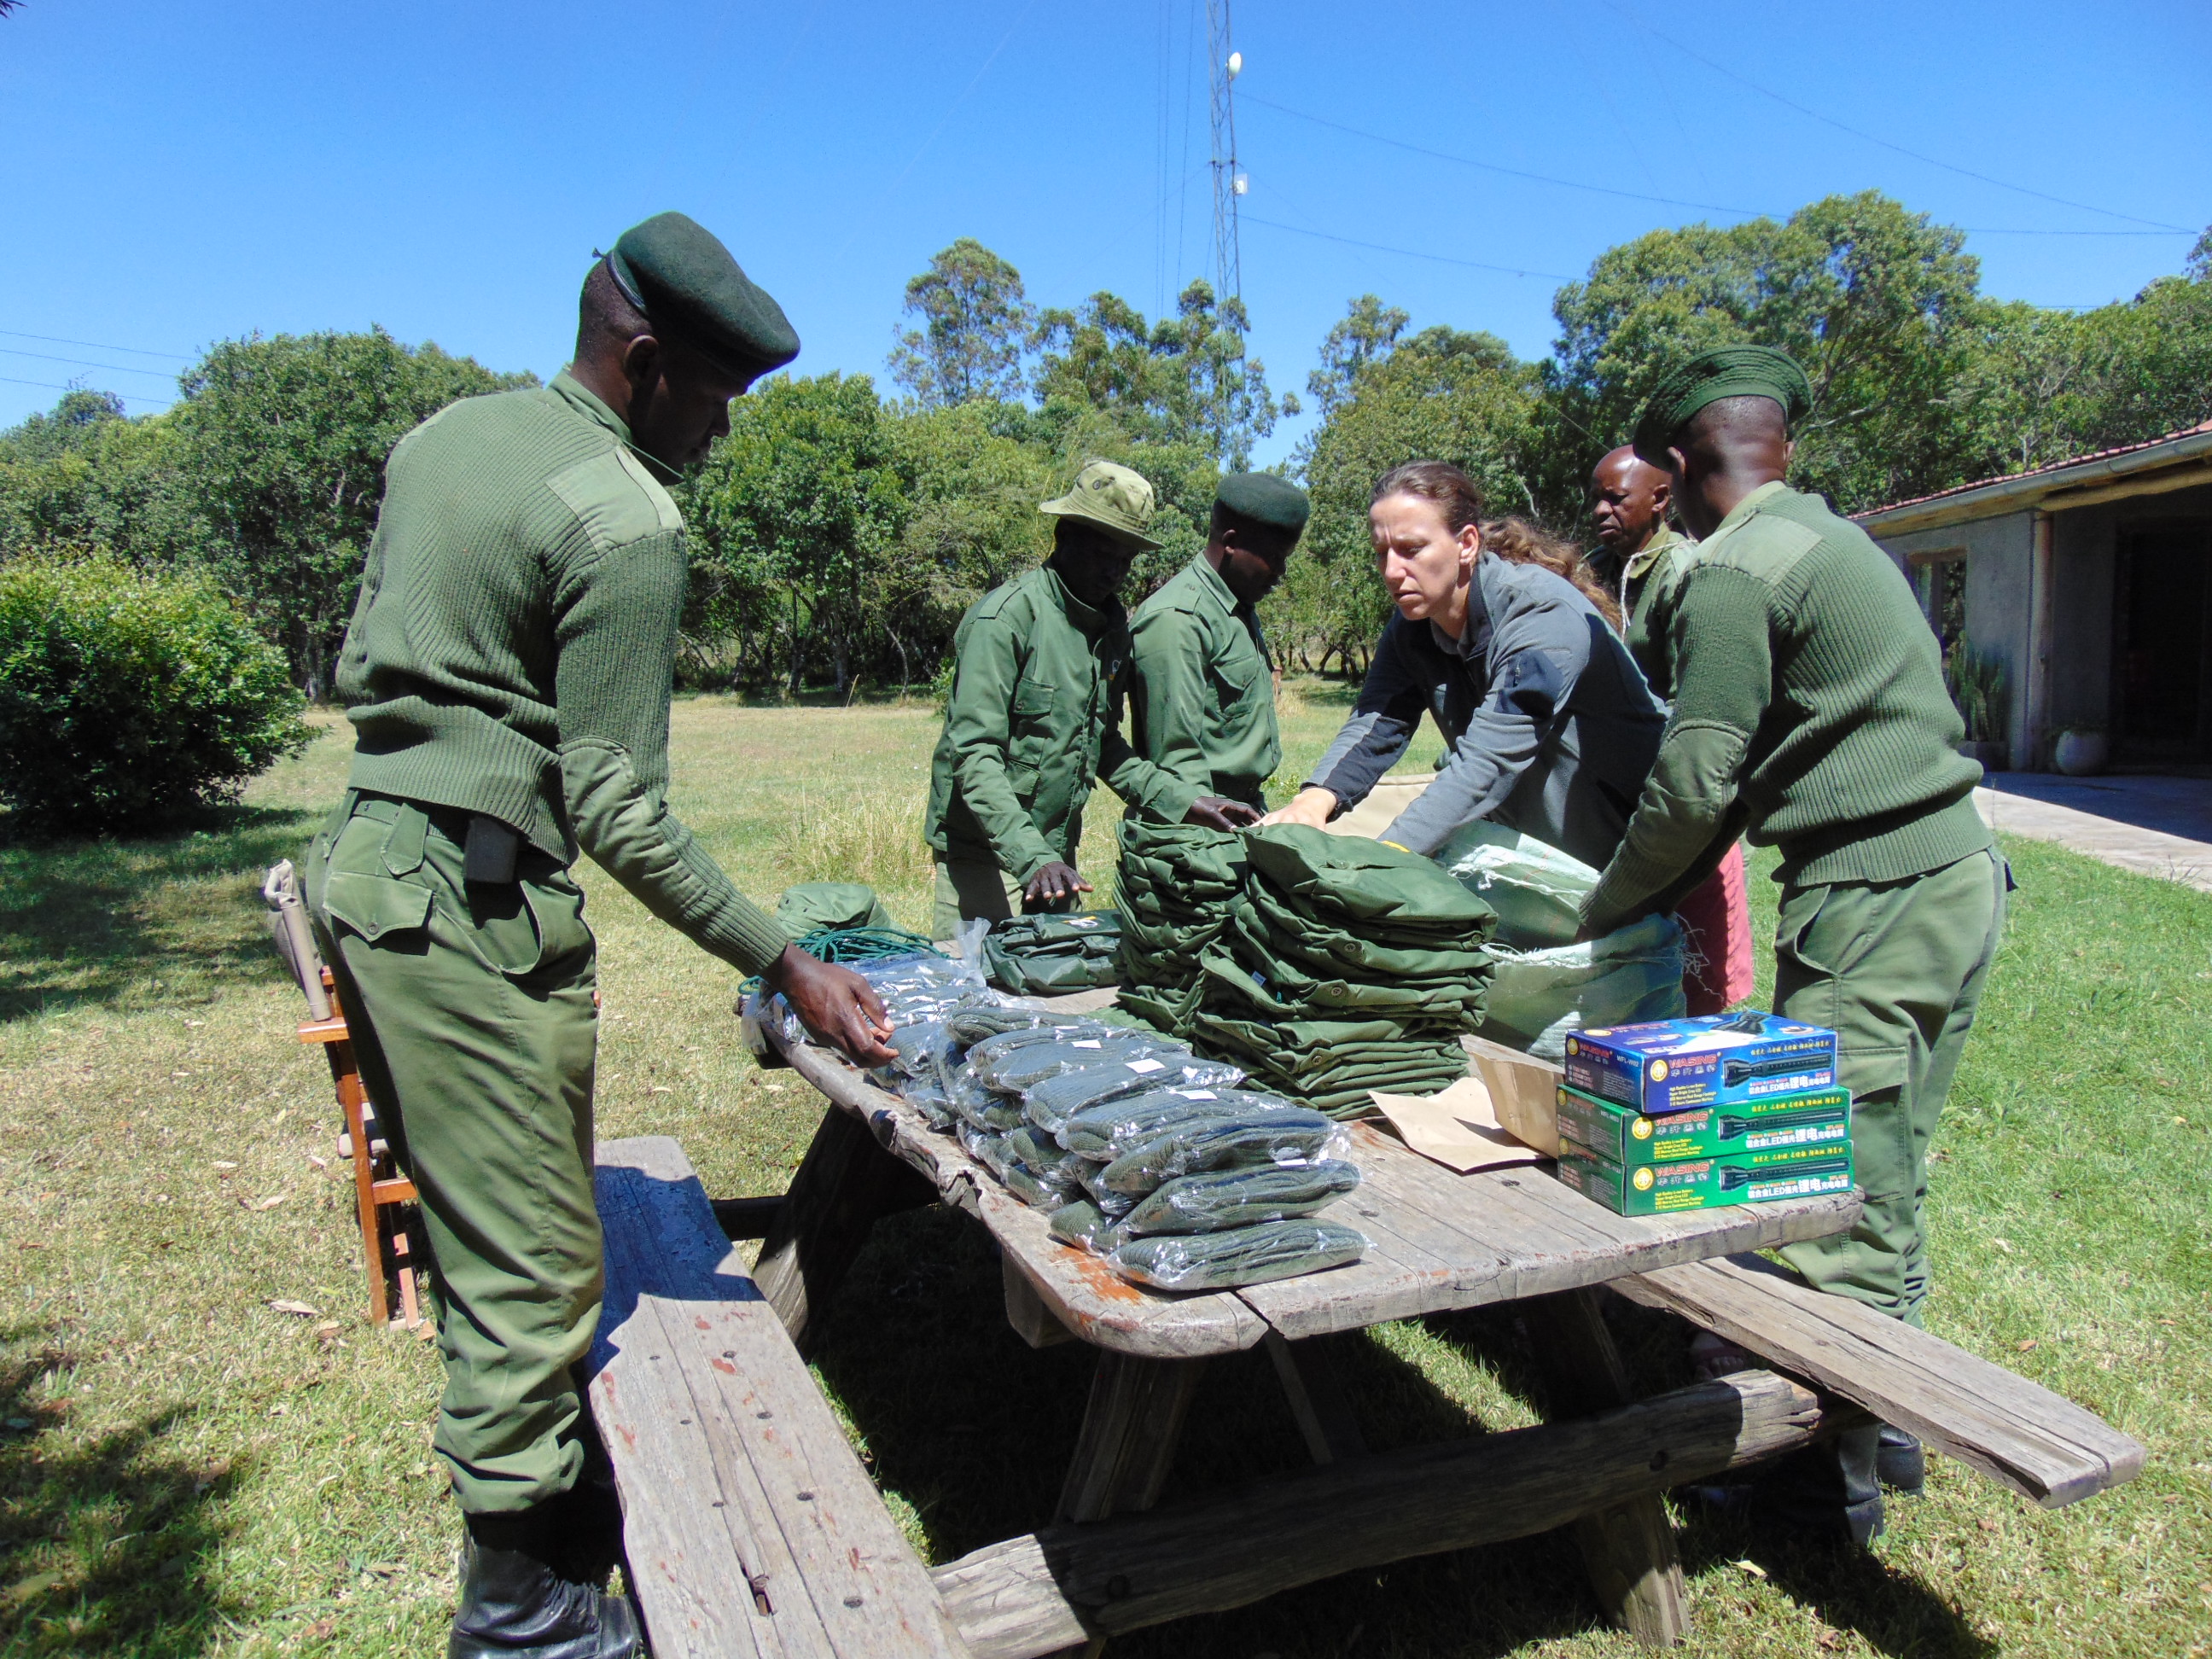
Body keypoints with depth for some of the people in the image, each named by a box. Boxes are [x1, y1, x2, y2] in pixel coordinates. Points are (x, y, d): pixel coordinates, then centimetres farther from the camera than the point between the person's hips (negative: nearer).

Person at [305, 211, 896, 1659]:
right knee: (534, 1263, 2)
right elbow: (620, 814, -18)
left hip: (365, 862, 10)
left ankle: (548, 1489, 39)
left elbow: (358, 664, 18)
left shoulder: (443, 436, 13)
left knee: (480, 1231, 20)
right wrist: (786, 968, -14)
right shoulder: (626, 524, -16)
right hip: (472, 904, -10)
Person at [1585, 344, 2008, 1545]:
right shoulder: (1837, 541, 19)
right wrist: (1663, 894, 21)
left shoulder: (1732, 572, -12)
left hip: (1872, 897, -10)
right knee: (1887, 1173, 18)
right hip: (1957, 873, 10)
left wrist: (1604, 913, 3)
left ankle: (1835, 1475, 12)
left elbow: (1694, 783, -13)